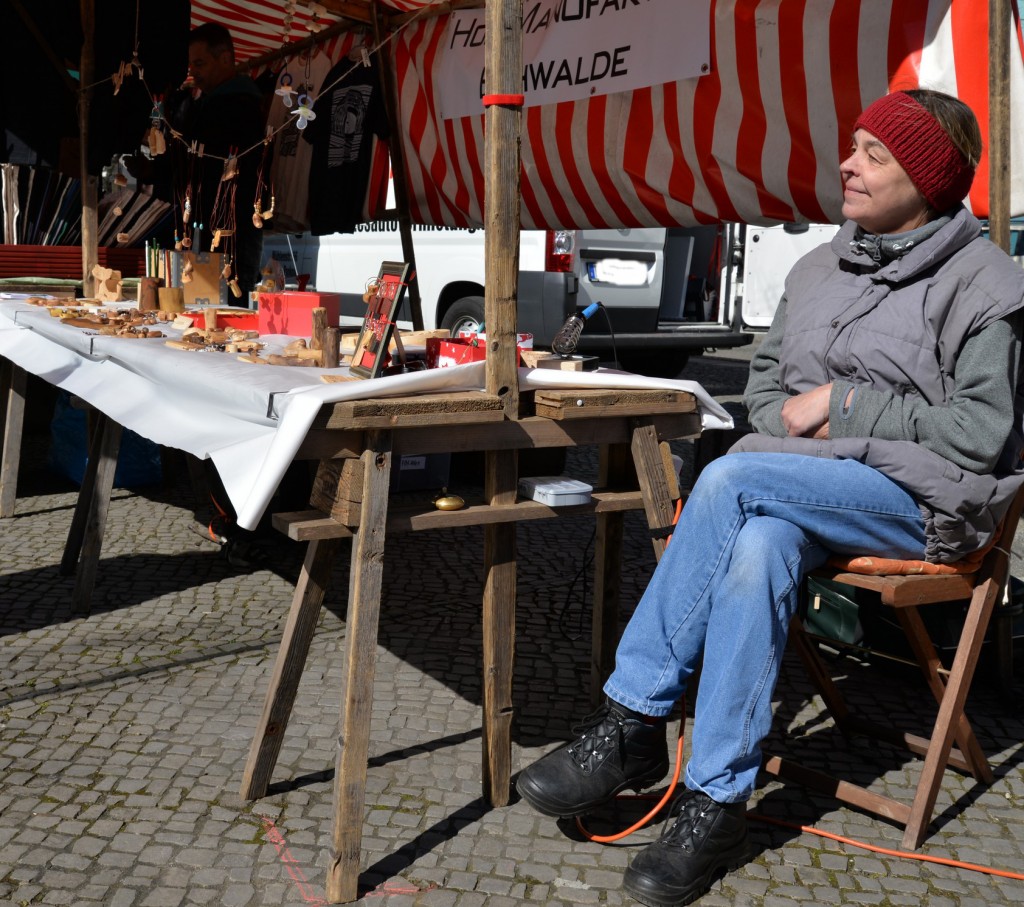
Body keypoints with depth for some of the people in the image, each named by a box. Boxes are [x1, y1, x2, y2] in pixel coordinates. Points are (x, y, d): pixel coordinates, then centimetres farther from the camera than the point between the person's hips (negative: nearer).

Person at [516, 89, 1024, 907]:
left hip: (927, 499, -5)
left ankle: (630, 722, -22)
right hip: (810, 488, 5)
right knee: (756, 548, -32)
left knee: (732, 479, -30)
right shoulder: (819, 269, 16)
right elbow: (765, 377, 22)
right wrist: (792, 422, -1)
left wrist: (843, 406, -13)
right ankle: (714, 808, -27)